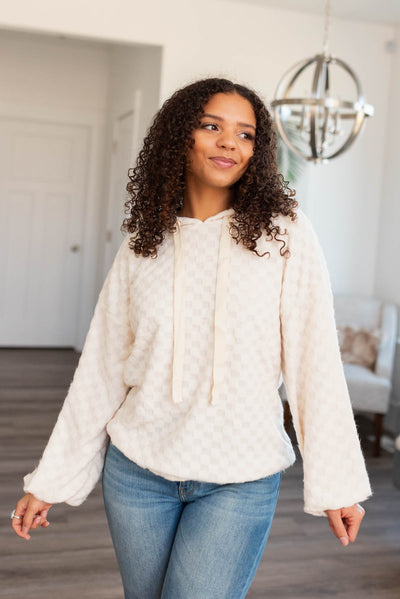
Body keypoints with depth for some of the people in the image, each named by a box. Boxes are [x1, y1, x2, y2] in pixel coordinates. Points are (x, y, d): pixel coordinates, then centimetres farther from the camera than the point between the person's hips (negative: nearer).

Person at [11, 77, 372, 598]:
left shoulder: (285, 234, -6)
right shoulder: (141, 248, 2)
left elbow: (314, 361, -8)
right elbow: (101, 370, 4)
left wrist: (337, 484, -9)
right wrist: (51, 480, 5)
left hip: (241, 481, -2)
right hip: (136, 470, 3)